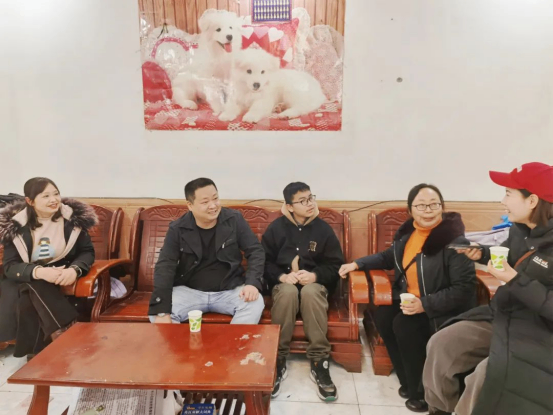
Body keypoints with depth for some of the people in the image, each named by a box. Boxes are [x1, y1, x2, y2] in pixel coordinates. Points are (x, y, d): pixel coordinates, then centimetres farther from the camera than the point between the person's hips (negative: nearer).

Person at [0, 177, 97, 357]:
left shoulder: (73, 218, -4)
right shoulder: (15, 225, -5)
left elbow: (88, 252, -2)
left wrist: (74, 270, -26)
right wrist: (40, 272, -30)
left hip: (63, 278, 0)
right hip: (25, 281, 1)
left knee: (29, 301, -29)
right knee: (25, 301, -32)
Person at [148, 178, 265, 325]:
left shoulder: (234, 219, -6)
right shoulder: (177, 229, -6)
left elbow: (256, 251, -3)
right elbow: (165, 267, -10)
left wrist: (252, 283, -21)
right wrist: (161, 311, -21)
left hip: (229, 291, 0)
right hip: (189, 291, 0)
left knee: (255, 304, -28)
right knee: (157, 312, -24)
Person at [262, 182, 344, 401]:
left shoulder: (323, 229, 2)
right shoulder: (276, 227, 3)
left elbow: (335, 265, 1)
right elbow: (265, 262, 2)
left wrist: (315, 276, -17)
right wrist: (281, 276, -17)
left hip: (315, 283, 0)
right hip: (284, 283, 0)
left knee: (310, 292, -36)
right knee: (288, 291, -36)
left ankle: (319, 363, -28)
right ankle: (278, 361, -25)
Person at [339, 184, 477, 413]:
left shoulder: (455, 242, -22)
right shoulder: (407, 231, 0)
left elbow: (464, 289, -25)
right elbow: (389, 257, 18)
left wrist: (425, 305, -30)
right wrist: (357, 263, 7)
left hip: (442, 309, -7)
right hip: (410, 298, 7)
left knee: (403, 325, -25)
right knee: (382, 317, -10)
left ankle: (424, 391, -1)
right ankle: (409, 382, 9)